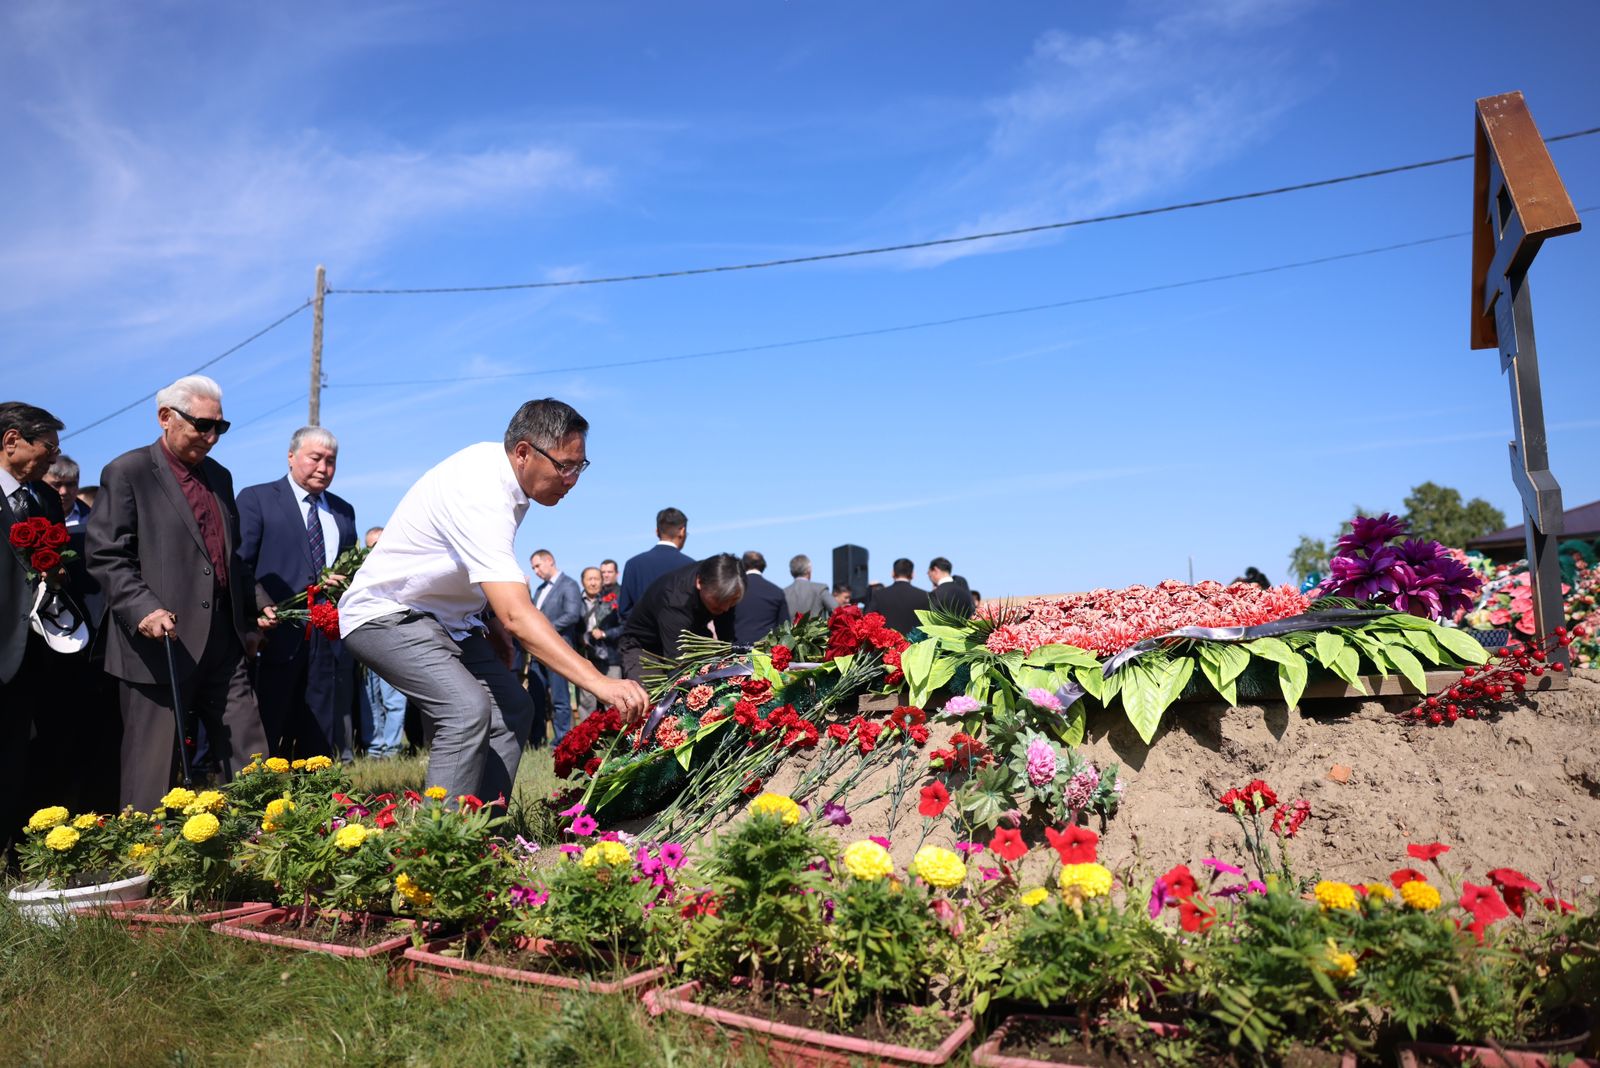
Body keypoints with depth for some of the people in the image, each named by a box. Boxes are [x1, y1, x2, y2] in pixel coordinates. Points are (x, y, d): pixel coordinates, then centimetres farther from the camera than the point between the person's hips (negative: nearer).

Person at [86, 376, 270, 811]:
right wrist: (143, 610, -23)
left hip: (222, 642, 6)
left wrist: (249, 615, 18)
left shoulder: (220, 476, 17)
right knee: (151, 772, 2)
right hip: (159, 643, -6)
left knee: (250, 759, 6)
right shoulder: (127, 473, -3)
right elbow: (105, 557, -9)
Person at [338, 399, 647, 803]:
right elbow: (517, 614, -42)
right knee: (468, 709, -28)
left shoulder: (497, 465, -3)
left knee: (512, 709, 0)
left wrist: (491, 621, 10)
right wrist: (599, 682, -47)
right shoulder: (481, 495, -32)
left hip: (447, 617, 9)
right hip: (386, 614, -9)